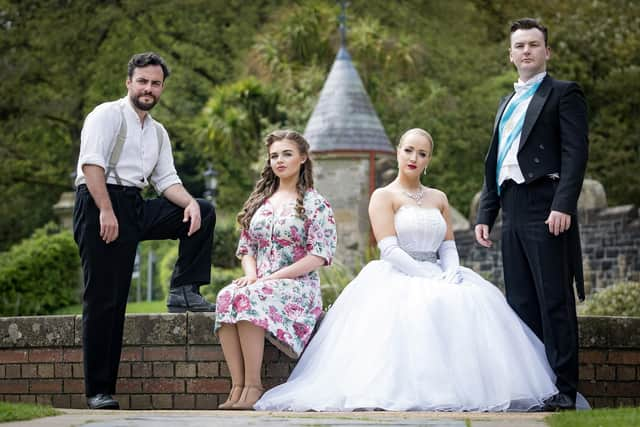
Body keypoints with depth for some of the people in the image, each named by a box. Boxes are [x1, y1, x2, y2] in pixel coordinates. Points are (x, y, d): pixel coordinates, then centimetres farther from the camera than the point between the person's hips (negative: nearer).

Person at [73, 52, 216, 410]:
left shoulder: (158, 132, 21)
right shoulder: (107, 115, -2)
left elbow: (166, 179, 15)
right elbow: (92, 163, -14)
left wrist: (189, 202, -6)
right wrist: (106, 211, -24)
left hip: (136, 208, 7)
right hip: (100, 205, -7)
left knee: (203, 213, -2)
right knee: (105, 299, -8)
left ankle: (184, 291, -3)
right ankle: (99, 391, -4)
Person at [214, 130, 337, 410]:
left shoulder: (315, 204, 3)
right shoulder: (259, 201, 20)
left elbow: (319, 256, -6)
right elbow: (246, 248, 19)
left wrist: (274, 277, -14)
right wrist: (251, 275, -4)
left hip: (297, 285, -4)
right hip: (259, 284, 4)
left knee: (249, 298, -36)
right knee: (226, 297, -31)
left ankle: (253, 385, -34)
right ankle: (237, 386, -37)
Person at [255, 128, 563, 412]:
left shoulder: (439, 198, 21)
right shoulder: (384, 196, 4)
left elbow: (448, 245, 13)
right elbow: (390, 250, -8)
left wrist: (451, 273, -10)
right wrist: (431, 277, -18)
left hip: (439, 276, 5)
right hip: (397, 278, -5)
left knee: (476, 306, -25)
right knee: (421, 310, -37)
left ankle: (463, 389, -24)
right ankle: (411, 394, -33)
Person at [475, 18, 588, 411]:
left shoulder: (564, 94, 2)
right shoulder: (508, 105, 24)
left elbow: (576, 153, -9)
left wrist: (564, 205, -20)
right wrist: (485, 214, 15)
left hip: (546, 210, -7)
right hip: (513, 213, 7)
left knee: (555, 303, -7)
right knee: (521, 305, 6)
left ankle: (563, 389, -6)